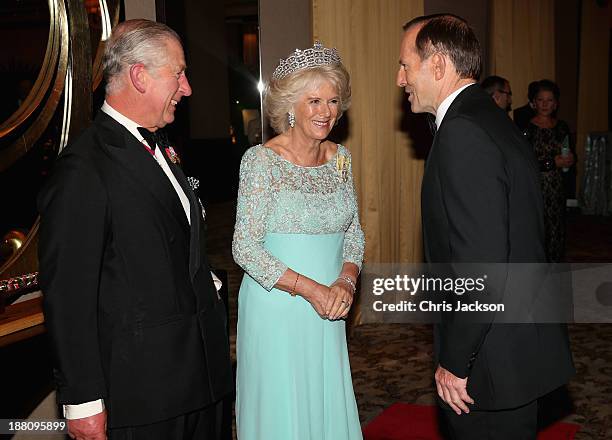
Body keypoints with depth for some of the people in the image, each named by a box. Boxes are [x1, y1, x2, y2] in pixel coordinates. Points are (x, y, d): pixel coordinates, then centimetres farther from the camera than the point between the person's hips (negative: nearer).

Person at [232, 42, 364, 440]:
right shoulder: (261, 160, -12)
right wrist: (310, 289, -19)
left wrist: (346, 281, -9)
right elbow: (245, 246, -14)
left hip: (328, 314, 5)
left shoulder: (341, 158, 4)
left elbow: (354, 232, 10)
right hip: (276, 310, -5)